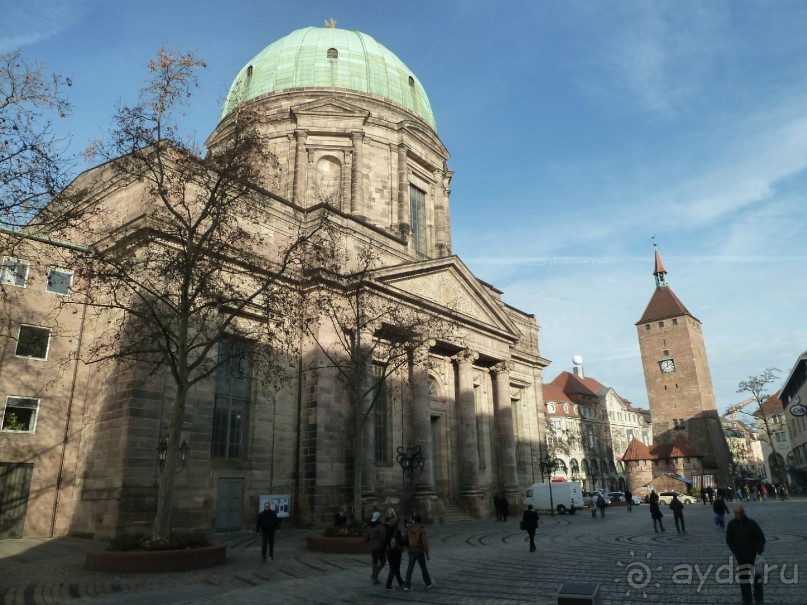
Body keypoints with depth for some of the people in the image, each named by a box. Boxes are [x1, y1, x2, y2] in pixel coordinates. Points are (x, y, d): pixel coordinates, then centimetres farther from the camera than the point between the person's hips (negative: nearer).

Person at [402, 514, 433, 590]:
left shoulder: (409, 528, 0)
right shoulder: (422, 529, -16)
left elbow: (405, 539, 8)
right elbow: (424, 542, -19)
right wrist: (427, 554, -14)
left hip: (411, 550, 4)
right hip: (420, 551, -4)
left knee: (410, 568, 8)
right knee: (423, 568, 13)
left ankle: (407, 585, 2)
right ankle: (428, 583, 29)